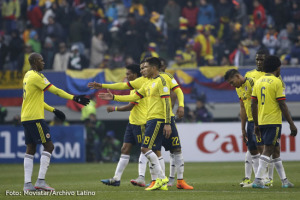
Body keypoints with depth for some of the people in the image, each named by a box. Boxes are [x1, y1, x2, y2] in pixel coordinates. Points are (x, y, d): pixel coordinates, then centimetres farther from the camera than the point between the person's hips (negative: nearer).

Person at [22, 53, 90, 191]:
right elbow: (55, 91, -16)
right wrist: (74, 98, -14)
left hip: (25, 118, 10)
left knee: (30, 149, 7)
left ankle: (27, 184, 1)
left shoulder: (28, 76, 17)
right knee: (48, 146, -6)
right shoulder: (36, 76, -12)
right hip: (35, 117, -10)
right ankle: (40, 181, -12)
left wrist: (53, 110, 24)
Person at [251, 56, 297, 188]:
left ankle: (284, 180, 20)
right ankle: (258, 180, -15)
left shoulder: (258, 82, 11)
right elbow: (282, 105, -12)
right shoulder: (277, 82, -9)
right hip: (273, 122, -7)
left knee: (275, 150, 14)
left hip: (261, 122, 7)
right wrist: (291, 124, -8)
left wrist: (256, 125, 18)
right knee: (268, 150, -7)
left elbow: (253, 105, 11)